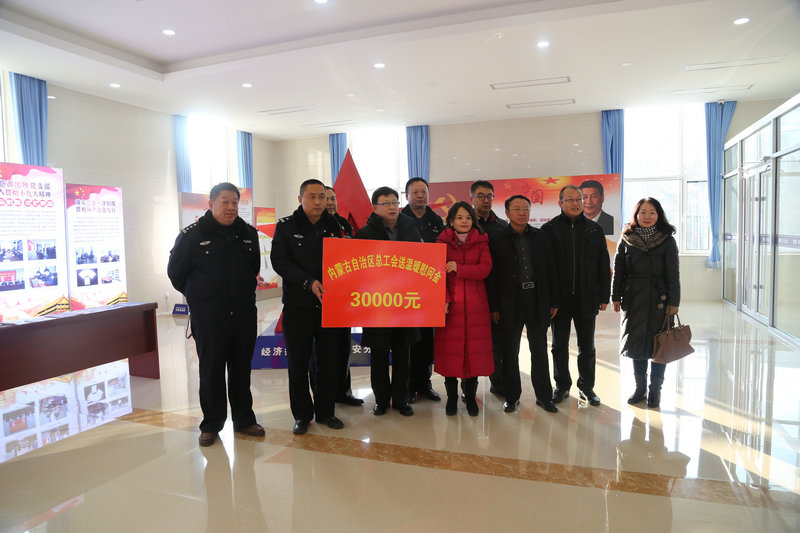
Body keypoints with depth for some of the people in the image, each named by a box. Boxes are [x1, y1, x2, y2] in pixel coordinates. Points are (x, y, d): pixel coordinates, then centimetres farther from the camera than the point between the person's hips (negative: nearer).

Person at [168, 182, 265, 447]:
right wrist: (199, 296, 9)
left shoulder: (248, 233, 7)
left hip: (244, 315, 4)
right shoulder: (191, 235, -6)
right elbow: (175, 273, 4)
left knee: (241, 369, 12)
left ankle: (244, 419, 25)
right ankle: (211, 424, 21)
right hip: (208, 318, -3)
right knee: (211, 371, 5)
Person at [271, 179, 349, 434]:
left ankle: (325, 411, 25)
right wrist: (309, 282, -19)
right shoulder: (286, 226, 0)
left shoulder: (334, 226, 8)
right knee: (298, 363, 6)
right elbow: (280, 261, -9)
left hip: (330, 304, 2)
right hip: (298, 305, -2)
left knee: (329, 361, 8)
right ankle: (302, 414, 21)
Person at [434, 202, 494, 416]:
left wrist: (459, 268, -16)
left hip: (475, 304, 1)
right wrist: (444, 299, -13)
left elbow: (485, 269, -6)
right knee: (449, 348, 1)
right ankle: (452, 396, 16)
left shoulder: (481, 242, 8)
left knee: (474, 348, 2)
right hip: (450, 303, -1)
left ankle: (470, 396, 17)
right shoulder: (442, 241, 6)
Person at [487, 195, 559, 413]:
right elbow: (492, 275, -2)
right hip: (510, 303, -2)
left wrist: (553, 301, 4)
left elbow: (550, 270, 8)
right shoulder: (498, 240, -1)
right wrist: (494, 307, -6)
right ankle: (512, 397, 21)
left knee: (540, 350, 10)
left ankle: (544, 396, 23)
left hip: (537, 300, 2)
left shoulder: (541, 237, 7)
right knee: (510, 352, 7)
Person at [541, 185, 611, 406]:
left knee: (587, 347, 11)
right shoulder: (549, 229, 0)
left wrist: (604, 296, 3)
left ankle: (586, 386, 25)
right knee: (559, 346, 10)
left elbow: (604, 266, 8)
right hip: (559, 298, -1)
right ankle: (562, 386, 24)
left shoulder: (594, 230, 6)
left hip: (586, 299, 2)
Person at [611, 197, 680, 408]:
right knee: (637, 343, 8)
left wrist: (673, 302, -7)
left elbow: (673, 274, -1)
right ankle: (640, 387, 22)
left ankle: (655, 390, 17)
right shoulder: (626, 239, 5)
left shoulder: (667, 240, 1)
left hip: (659, 299, -1)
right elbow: (618, 270, 6)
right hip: (633, 299, 2)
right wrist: (616, 297, 1)